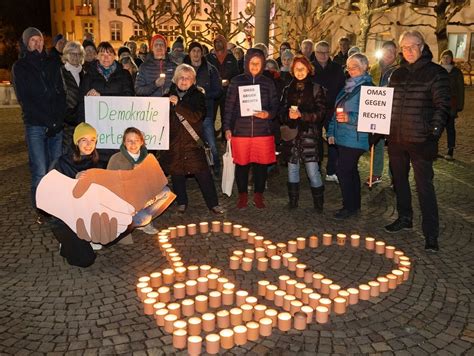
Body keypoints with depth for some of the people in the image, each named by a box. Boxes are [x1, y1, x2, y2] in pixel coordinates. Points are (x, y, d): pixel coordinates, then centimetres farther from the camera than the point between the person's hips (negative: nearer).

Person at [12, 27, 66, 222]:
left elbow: (61, 94, 10)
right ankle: (41, 211, 7)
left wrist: (59, 120, -4)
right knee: (40, 172, -6)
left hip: (56, 124, 3)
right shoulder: (20, 67, 5)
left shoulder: (51, 64, 15)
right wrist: (47, 122, -10)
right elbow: (24, 99, -2)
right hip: (35, 125, -3)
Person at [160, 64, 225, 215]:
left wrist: (177, 105, -20)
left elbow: (196, 116, -14)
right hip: (174, 141, 3)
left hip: (193, 141, -3)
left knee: (203, 171, -4)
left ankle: (213, 203, 5)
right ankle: (182, 202, 23)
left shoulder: (198, 96, 1)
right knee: (176, 171, 8)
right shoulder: (169, 94, 9)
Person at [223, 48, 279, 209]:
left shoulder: (268, 83, 8)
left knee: (261, 164, 5)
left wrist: (268, 114, -12)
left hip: (263, 131, 1)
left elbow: (275, 105, 9)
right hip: (240, 131, -1)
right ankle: (243, 195, 22)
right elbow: (229, 106, 5)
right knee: (241, 164, 5)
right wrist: (227, 127, 1)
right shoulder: (236, 81, 5)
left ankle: (258, 195, 22)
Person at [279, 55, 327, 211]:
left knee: (312, 169, -8)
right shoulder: (288, 90, 13)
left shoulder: (316, 89, 2)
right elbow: (282, 112, 12)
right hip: (292, 134, 4)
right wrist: (288, 116, -11)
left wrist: (301, 115, -16)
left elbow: (321, 113, -5)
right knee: (292, 168, 7)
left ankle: (319, 203, 6)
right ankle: (293, 202, 20)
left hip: (310, 135, -4)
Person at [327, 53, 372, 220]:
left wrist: (350, 118, -26)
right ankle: (355, 205, 25)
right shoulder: (348, 86, 16)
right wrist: (332, 131, 15)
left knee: (343, 171, -9)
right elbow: (337, 110, 20)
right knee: (350, 170, 15)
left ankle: (349, 206, 4)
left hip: (354, 138, -9)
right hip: (342, 137, 9)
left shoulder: (367, 88, -10)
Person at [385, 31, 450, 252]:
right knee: (399, 180, 16)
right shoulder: (398, 74, 12)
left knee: (424, 186, -5)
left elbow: (443, 105, -8)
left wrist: (435, 130, -19)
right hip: (397, 138, 6)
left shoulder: (435, 72, -5)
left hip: (421, 140, -6)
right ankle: (404, 219, 34)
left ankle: (431, 234, 3)